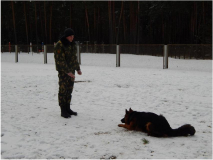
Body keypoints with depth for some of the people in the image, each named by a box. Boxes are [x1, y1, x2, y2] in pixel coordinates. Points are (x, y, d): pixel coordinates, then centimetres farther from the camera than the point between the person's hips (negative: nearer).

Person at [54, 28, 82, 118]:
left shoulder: (72, 44, 11)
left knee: (69, 90, 12)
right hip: (63, 71, -8)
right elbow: (60, 61, -20)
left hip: (71, 70, 8)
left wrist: (78, 69, 15)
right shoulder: (59, 46, -15)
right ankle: (63, 111, 1)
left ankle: (67, 108, 21)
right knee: (63, 90, -5)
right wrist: (68, 72, -24)